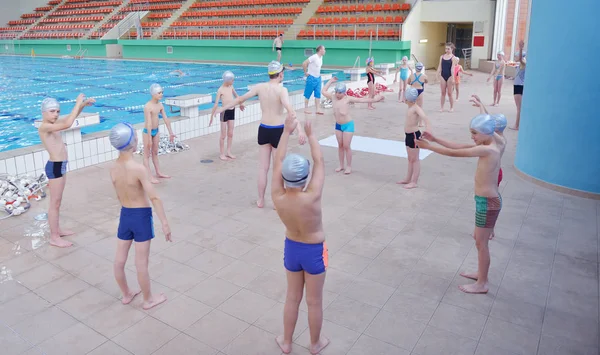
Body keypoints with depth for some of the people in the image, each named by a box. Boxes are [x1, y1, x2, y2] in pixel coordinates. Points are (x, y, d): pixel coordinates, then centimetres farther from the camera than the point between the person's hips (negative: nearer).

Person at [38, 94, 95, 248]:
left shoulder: (53, 125, 7)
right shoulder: (44, 127, -19)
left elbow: (71, 117, 15)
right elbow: (68, 124, -33)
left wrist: (83, 104, -2)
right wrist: (78, 103, -26)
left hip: (61, 166, 9)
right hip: (55, 167, -9)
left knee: (57, 201, 19)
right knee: (55, 203, 0)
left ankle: (57, 230, 33)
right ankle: (54, 238, 10)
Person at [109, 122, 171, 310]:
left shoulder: (113, 168, -2)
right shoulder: (139, 168, -23)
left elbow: (119, 196, 10)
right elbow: (154, 198, -24)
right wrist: (165, 223, -21)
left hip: (124, 215, 7)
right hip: (141, 216, -6)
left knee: (119, 260, 17)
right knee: (141, 263, 6)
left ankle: (126, 294, 36)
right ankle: (148, 300, 23)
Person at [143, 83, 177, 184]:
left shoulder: (160, 105, -1)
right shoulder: (148, 107, -23)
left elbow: (166, 119, 4)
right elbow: (149, 123, -26)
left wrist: (171, 133, 5)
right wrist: (149, 138, -27)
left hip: (156, 130, 7)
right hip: (148, 131, -7)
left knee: (155, 153, 19)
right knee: (147, 155, 3)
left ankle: (158, 173, 30)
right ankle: (149, 177, 6)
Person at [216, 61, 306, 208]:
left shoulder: (259, 87, 0)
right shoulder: (282, 90, -14)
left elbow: (240, 99, 7)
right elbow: (290, 110, -29)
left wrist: (222, 108, 19)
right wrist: (300, 130, -37)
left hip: (263, 130, 4)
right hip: (277, 131, -4)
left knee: (263, 168, 14)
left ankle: (261, 200, 22)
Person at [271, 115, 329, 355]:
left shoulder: (277, 198, -23)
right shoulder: (311, 198, -33)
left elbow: (277, 161, -13)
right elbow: (319, 162, -22)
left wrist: (287, 131, -6)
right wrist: (310, 134, -9)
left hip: (291, 248, 4)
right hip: (314, 251, -3)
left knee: (292, 298, 23)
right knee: (314, 301, 17)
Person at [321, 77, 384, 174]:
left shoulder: (348, 99, -12)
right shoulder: (333, 97, 3)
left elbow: (361, 100, -16)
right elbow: (324, 91, 16)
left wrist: (373, 99, -23)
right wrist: (331, 81, 15)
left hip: (348, 125, -6)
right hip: (338, 125, 6)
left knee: (346, 146, -3)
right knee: (340, 145, 12)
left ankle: (349, 166, 8)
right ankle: (341, 165, 22)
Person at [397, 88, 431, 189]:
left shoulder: (416, 108, -17)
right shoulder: (411, 108, 10)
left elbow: (424, 117, -31)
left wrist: (428, 127, -49)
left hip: (414, 135, -10)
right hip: (409, 135, 10)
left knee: (415, 159, 0)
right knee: (410, 159, 18)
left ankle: (414, 182, 6)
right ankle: (408, 179, 28)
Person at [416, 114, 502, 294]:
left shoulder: (487, 150, -23)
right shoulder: (489, 146, 6)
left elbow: (454, 153, -22)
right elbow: (460, 146, 10)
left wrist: (428, 146, -14)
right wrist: (436, 139, 6)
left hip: (488, 203, -10)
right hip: (487, 200, 10)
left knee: (481, 243, 3)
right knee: (478, 238, 23)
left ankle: (482, 284, 18)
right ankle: (480, 273, 39)